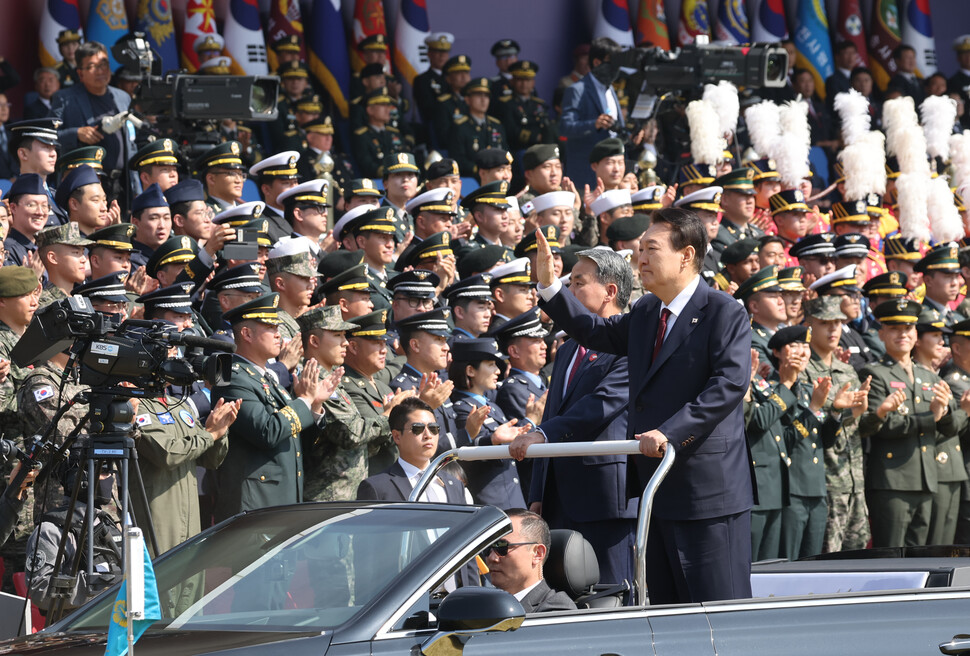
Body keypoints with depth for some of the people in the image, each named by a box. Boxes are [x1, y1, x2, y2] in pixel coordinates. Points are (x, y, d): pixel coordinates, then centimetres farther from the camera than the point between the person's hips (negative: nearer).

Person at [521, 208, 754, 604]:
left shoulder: (724, 315, -10)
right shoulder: (645, 313, 16)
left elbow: (730, 383, -21)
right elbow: (597, 333, 29)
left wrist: (671, 433, -28)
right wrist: (549, 285, 17)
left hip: (709, 490, -8)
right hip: (657, 489, 8)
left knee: (720, 611, -6)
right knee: (666, 607, 10)